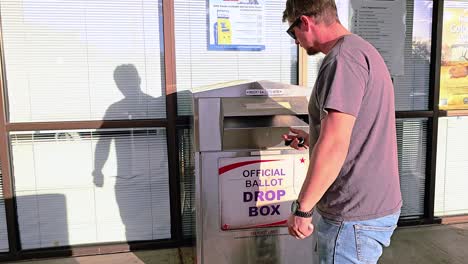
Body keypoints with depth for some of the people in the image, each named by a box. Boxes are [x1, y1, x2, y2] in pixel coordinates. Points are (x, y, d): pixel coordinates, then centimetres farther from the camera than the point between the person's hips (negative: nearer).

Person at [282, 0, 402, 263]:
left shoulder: (343, 58, -19)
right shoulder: (362, 50, 13)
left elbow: (334, 147, -27)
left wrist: (301, 208, -19)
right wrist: (313, 139, 25)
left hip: (356, 217, -10)